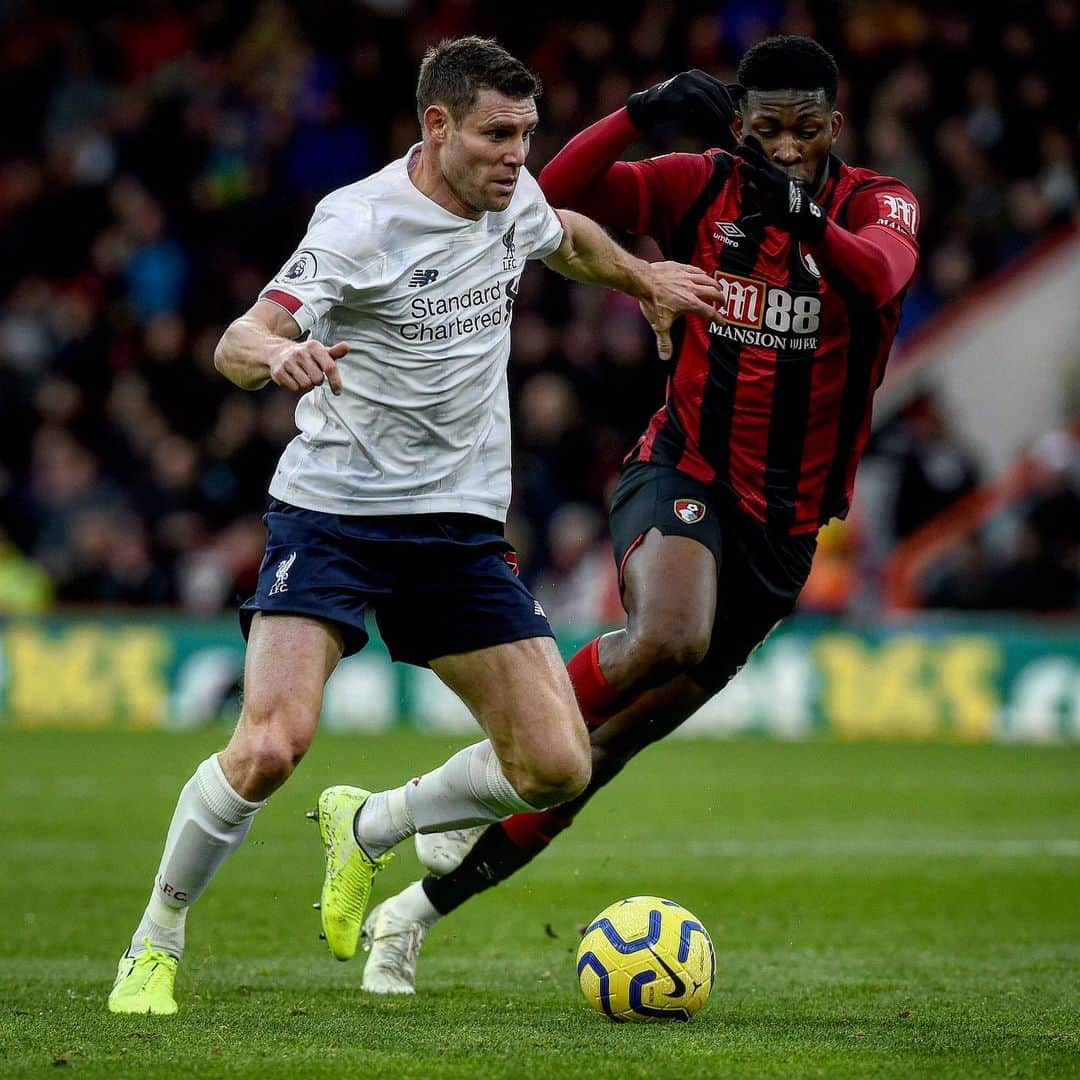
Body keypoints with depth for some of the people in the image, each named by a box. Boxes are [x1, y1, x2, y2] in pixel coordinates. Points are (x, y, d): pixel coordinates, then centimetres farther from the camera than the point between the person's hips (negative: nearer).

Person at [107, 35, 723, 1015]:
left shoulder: (512, 199, 3)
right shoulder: (362, 221, -16)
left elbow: (567, 237, 29)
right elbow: (236, 345, -25)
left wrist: (645, 279, 39)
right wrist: (280, 355, -46)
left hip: (459, 527, 6)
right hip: (331, 511, -6)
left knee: (557, 768, -4)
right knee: (272, 744, -23)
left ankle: (369, 827, 22)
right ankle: (154, 946, 0)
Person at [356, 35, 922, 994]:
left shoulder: (874, 203, -4)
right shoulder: (701, 186, -3)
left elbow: (881, 277, -27)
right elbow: (555, 196, -13)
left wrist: (801, 208, -46)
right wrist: (642, 112, -27)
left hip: (787, 522, 2)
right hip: (682, 474, -2)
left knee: (623, 734, 3)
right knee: (669, 638, -35)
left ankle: (423, 903, 16)